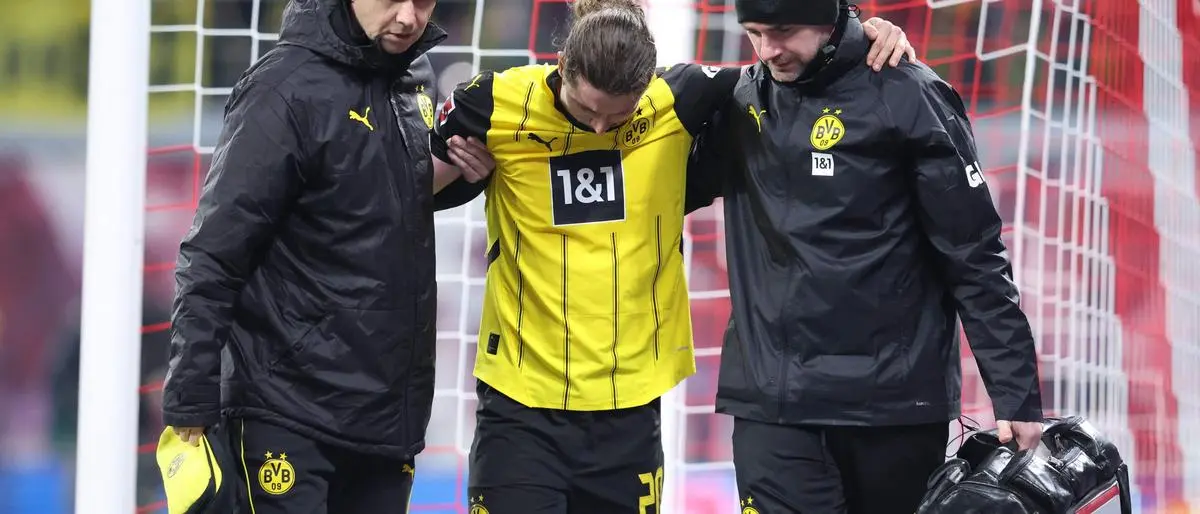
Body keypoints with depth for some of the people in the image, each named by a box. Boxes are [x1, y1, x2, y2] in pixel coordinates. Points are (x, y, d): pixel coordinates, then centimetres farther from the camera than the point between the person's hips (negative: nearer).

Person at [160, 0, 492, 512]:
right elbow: (213, 259, -14)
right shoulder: (287, 89, -13)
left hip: (387, 411, 7)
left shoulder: (415, 77, 8)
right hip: (290, 414, -7)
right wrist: (190, 407, -17)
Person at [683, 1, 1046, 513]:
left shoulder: (906, 97, -7)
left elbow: (974, 256, -6)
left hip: (896, 399, -3)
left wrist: (1015, 392, -8)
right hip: (772, 399, 3)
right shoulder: (742, 101, 7)